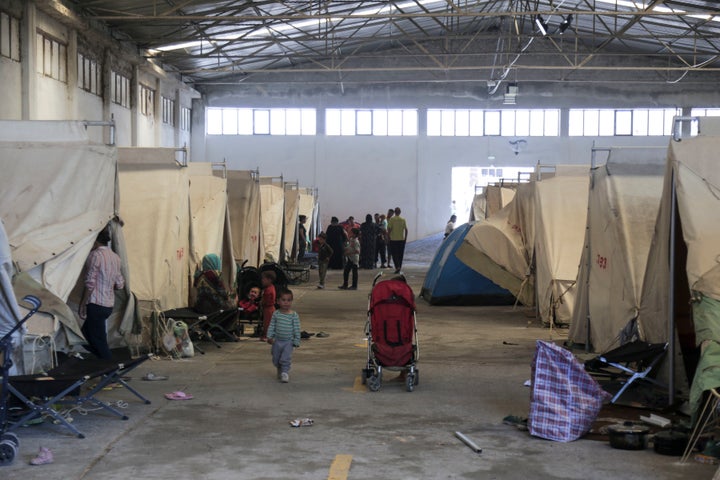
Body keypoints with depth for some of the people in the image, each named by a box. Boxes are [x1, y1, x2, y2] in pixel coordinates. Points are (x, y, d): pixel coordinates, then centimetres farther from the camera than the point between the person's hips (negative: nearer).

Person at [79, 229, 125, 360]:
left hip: (96, 304, -8)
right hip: (109, 304, 8)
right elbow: (120, 284, 14)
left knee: (98, 340, -2)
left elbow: (90, 283, -16)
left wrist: (82, 303, -9)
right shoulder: (115, 257, 11)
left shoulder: (95, 255, -12)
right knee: (87, 332, 19)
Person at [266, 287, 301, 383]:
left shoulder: (294, 315, -9)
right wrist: (269, 337, -6)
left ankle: (285, 373, -1)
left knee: (285, 358, -13)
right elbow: (271, 326, 3)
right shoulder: (276, 314, -2)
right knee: (276, 359, 13)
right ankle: (279, 371, 34)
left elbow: (297, 329, -5)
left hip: (289, 341, -3)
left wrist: (296, 341, -6)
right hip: (277, 340, 3)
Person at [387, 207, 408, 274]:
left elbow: (389, 229, -10)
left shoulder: (391, 219, -6)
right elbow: (406, 230, 0)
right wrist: (405, 238, 8)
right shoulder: (403, 220, 1)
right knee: (400, 255, 11)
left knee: (394, 254, 2)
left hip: (393, 239, -2)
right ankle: (399, 268, 14)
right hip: (401, 239, 2)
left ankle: (397, 267, -15)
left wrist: (388, 236, 1)